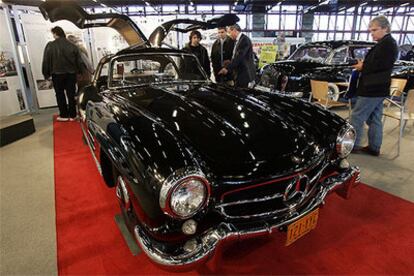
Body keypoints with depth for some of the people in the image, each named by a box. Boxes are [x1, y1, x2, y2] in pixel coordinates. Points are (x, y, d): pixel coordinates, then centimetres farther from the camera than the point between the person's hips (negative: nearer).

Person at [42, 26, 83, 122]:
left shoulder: (50, 46, -9)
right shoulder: (72, 46, 1)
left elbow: (46, 61, -6)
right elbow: (79, 61, 5)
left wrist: (46, 74, 4)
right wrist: (79, 71, 15)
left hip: (57, 74, -3)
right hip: (71, 73, 3)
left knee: (60, 95, 8)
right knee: (71, 95, 7)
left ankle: (64, 115, 12)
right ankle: (72, 115, 11)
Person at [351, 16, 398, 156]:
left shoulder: (386, 44, -14)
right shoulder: (388, 43, 18)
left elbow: (378, 65, -22)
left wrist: (362, 67, -7)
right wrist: (363, 64, 4)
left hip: (373, 88, -10)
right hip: (378, 88, 10)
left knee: (357, 116, -5)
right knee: (374, 119, 13)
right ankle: (374, 147, 20)